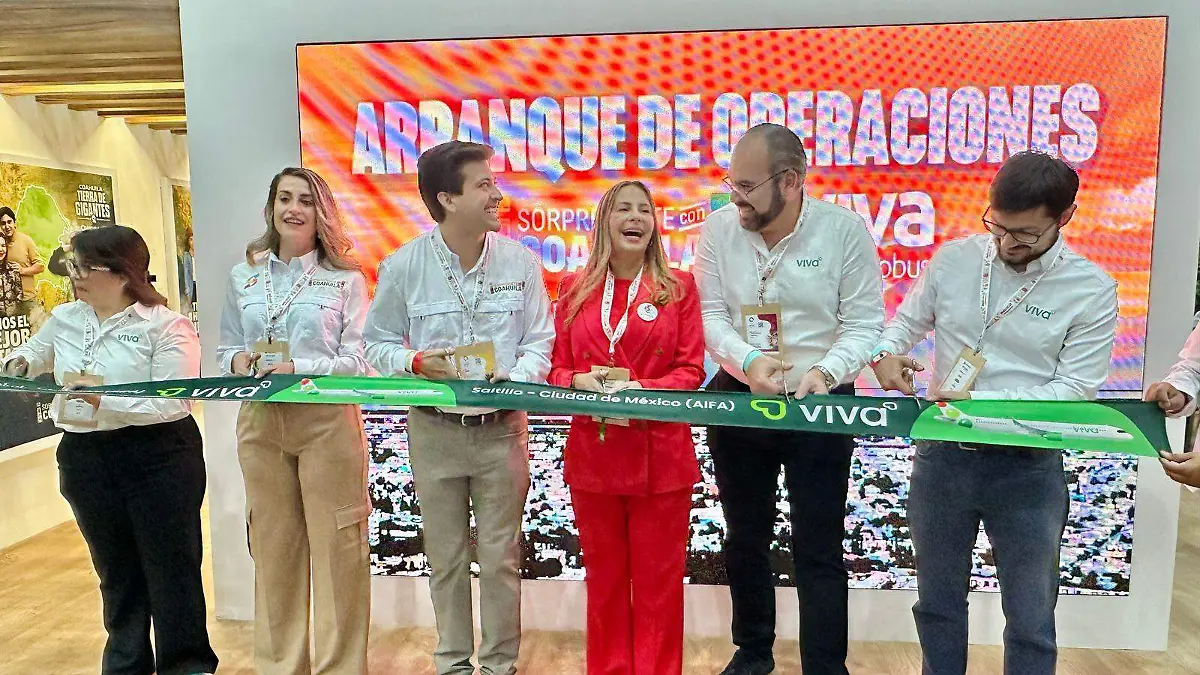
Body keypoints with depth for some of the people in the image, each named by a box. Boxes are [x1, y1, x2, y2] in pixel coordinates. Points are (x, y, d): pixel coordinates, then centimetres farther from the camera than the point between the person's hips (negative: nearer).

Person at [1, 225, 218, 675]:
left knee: (171, 566, 5)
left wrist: (104, 400, -26)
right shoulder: (63, 319, 8)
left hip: (158, 456, -6)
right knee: (116, 569, 18)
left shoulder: (166, 326, -11)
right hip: (84, 458, 6)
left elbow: (172, 402, -19)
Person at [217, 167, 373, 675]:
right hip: (260, 423, 4)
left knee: (336, 545, 1)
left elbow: (358, 360, -5)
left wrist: (298, 369, -19)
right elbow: (226, 348, 16)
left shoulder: (345, 279, 0)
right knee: (273, 543, 12)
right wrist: (238, 361, -7)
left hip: (327, 420, -3)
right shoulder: (243, 276, 12)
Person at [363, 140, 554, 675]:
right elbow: (378, 344, 5)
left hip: (501, 427, 0)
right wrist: (417, 362, -15)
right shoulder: (403, 266, -4)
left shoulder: (520, 261, -2)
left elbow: (539, 342, 2)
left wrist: (513, 381, -17)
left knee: (500, 556, 7)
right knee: (445, 556, 13)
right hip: (434, 429, 0)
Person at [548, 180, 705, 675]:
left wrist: (641, 390, -20)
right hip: (591, 454, 3)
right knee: (604, 578, 16)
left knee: (657, 581, 9)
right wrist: (580, 382, -15)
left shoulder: (679, 288, 1)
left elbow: (691, 370, -4)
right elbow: (555, 367, 7)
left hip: (660, 454, -2)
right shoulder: (574, 289, 7)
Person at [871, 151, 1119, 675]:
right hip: (942, 454, 3)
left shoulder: (1092, 291, -9)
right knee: (938, 601, 18)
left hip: (1028, 468, -2)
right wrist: (887, 353, -12)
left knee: (1030, 620, 13)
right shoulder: (954, 258, -2)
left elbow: (1075, 390, -11)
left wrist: (981, 401, -22)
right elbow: (908, 320, 11)